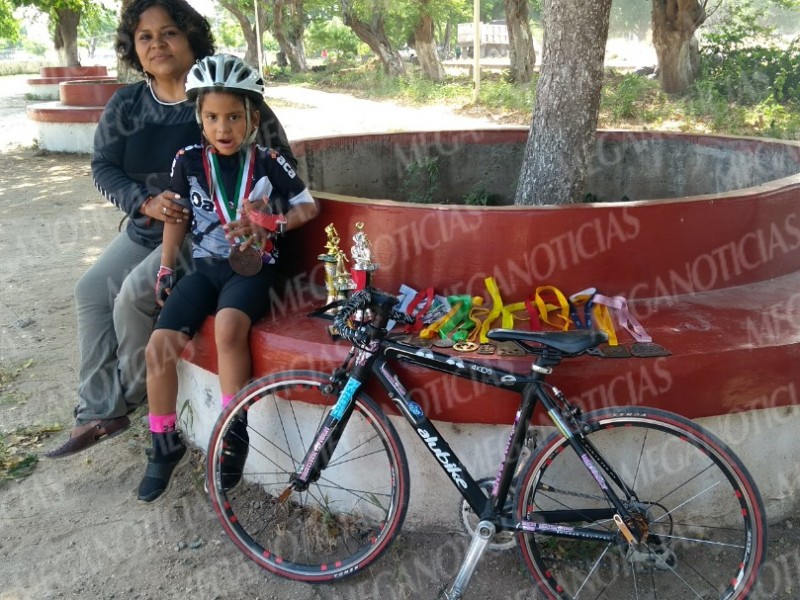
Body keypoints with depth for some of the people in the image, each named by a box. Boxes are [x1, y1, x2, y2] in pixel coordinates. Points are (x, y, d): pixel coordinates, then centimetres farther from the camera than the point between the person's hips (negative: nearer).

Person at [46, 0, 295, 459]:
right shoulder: (126, 105, 3)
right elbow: (104, 167, 2)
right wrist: (146, 203, -18)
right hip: (148, 228, 7)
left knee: (134, 294, -20)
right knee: (92, 290, 3)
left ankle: (132, 395, 9)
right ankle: (98, 413, 10)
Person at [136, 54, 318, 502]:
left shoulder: (269, 163, -4)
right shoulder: (188, 161, 1)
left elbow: (308, 206, 6)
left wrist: (273, 224, -11)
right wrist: (166, 268, 10)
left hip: (252, 268, -3)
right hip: (205, 266, 3)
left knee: (229, 324, -35)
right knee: (160, 346, -13)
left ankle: (233, 433, -18)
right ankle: (165, 444, 9)